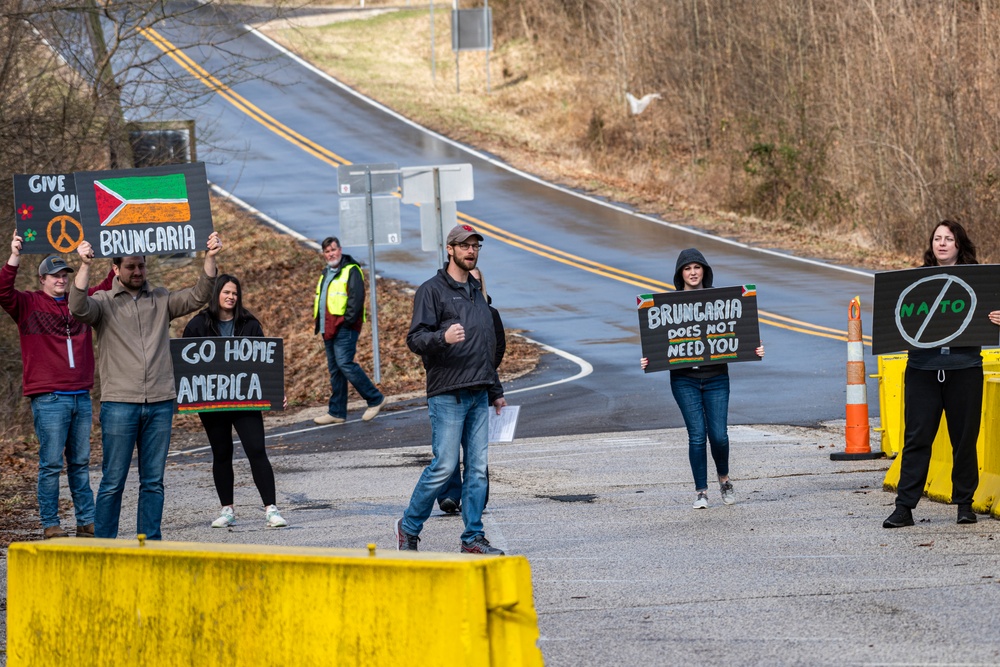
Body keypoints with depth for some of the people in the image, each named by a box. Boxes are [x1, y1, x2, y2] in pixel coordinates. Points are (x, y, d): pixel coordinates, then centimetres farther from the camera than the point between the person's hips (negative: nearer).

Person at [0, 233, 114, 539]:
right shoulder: (28, 304, 1)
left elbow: (109, 290, 19)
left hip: (81, 397, 5)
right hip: (48, 398, -5)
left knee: (81, 463, 10)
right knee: (51, 464, -4)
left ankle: (87, 522, 13)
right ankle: (50, 524, 1)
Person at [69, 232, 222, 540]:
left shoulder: (161, 299, 12)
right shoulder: (104, 303, 3)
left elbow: (197, 297, 3)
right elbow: (78, 308, -16)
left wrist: (210, 258, -10)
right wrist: (85, 265, -26)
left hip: (160, 404, 3)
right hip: (119, 404, -3)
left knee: (153, 481, 7)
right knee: (113, 481, -1)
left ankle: (150, 544, 13)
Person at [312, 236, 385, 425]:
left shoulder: (351, 271, -7)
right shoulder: (326, 273, 20)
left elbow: (356, 298, -15)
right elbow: (320, 300, 26)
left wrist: (347, 321, -19)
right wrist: (320, 324, 15)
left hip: (345, 329, -9)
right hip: (329, 329, 9)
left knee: (345, 364, -16)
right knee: (334, 369, 9)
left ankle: (375, 398, -4)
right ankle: (336, 412, 11)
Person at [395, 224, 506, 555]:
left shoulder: (476, 291, 20)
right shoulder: (432, 290, -3)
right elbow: (415, 338, -12)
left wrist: (496, 390, 26)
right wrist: (443, 337, -32)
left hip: (479, 396, 7)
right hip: (447, 394, -7)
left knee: (478, 468, 3)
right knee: (444, 466, -10)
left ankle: (474, 537, 6)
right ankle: (409, 526, 5)